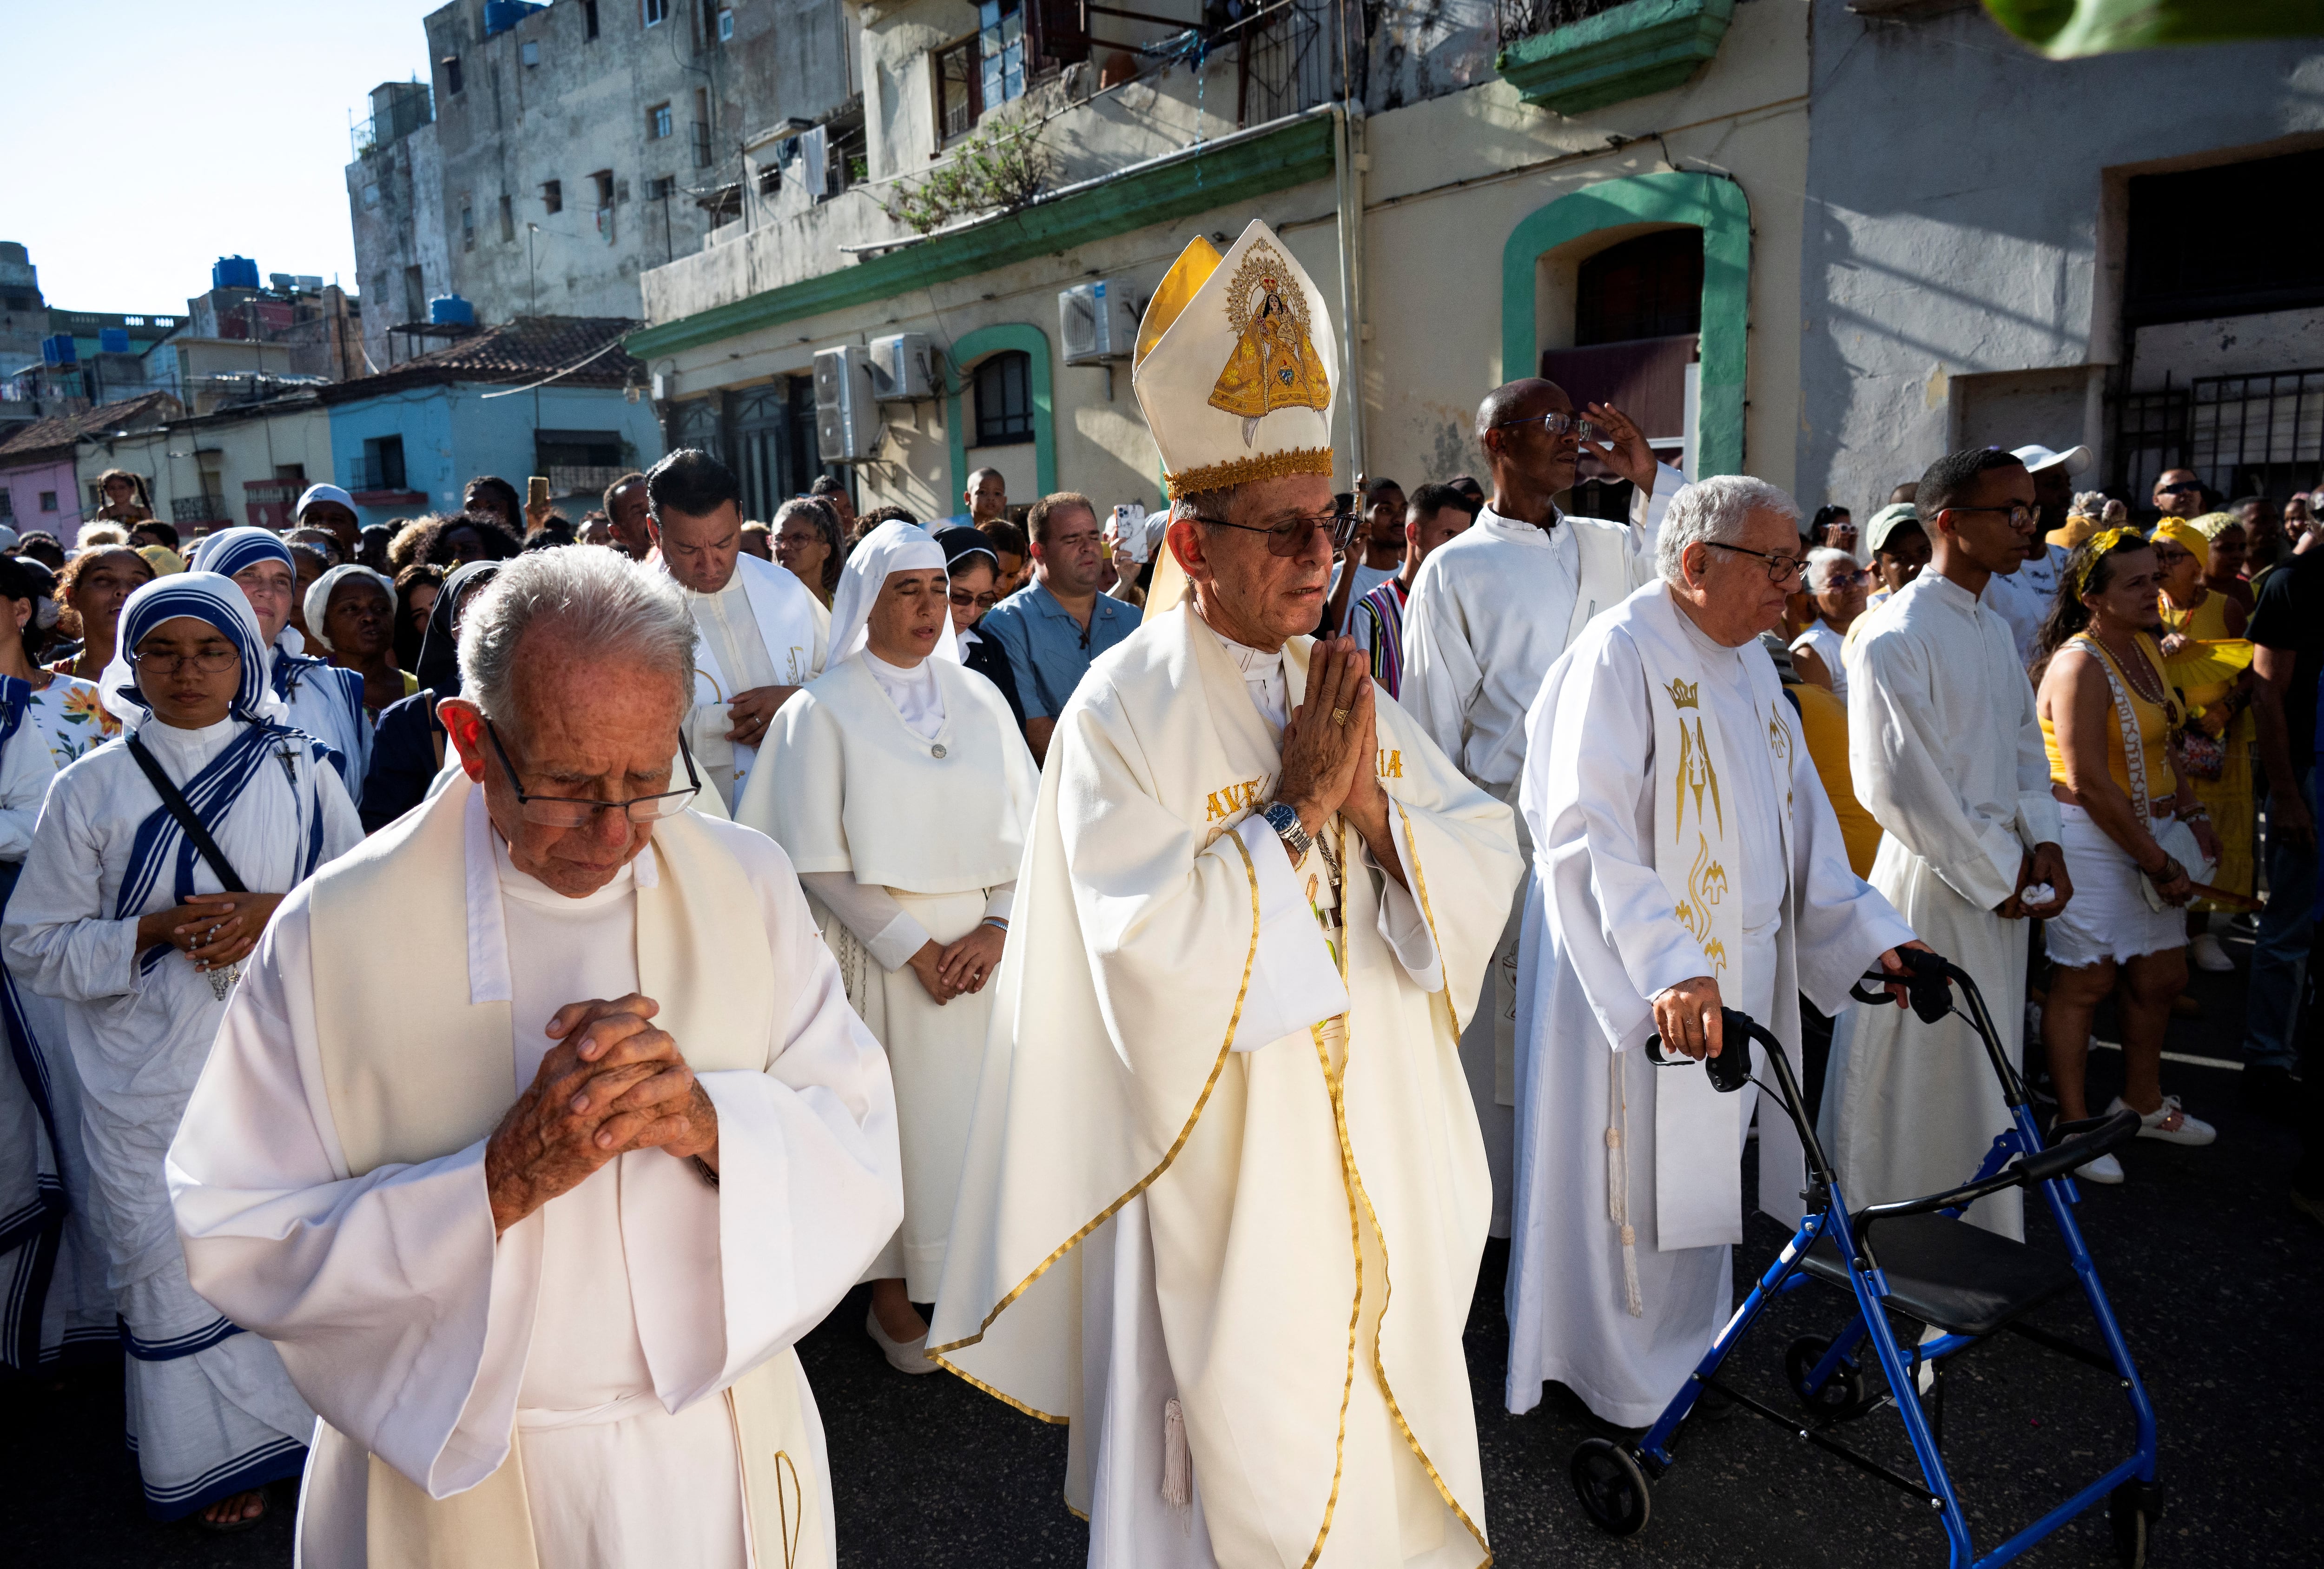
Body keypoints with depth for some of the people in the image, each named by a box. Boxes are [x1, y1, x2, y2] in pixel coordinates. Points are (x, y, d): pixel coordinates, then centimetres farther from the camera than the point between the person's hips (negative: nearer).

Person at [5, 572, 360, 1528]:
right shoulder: (91, 789, 1)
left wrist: (277, 913, -15)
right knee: (176, 1264, 9)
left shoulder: (298, 771, 2)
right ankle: (215, 1455, 28)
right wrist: (156, 930, -14)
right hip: (152, 1079, 0)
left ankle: (315, 1417, 26)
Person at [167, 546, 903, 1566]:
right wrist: (498, 1184, -29)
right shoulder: (334, 934, -15)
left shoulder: (749, 885, -9)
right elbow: (235, 1244, -15)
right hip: (451, 1474, -1)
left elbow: (866, 1152, -12)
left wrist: (709, 1121, -30)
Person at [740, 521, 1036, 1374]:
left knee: (978, 1108, 7)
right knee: (893, 1111, 4)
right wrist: (914, 948, -12)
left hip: (981, 948, 3)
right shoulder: (823, 709, -3)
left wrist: (995, 929, -9)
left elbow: (1025, 827, 5)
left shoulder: (979, 698, 8)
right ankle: (892, 1294, 21)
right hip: (879, 948, -3)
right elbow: (819, 861, -8)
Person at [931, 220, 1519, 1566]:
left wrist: (1374, 806, -18)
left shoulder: (1347, 689, 3)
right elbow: (1152, 953, -24)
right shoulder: (1126, 711, -16)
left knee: (1393, 1434, 23)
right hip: (1226, 1172, -6)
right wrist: (1297, 809, -21)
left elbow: (1486, 873, -1)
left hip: (1381, 1152, 6)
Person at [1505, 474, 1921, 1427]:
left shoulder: (1749, 665, 11)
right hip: (1639, 988, -8)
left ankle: (1688, 1342, 37)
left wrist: (1864, 929, 7)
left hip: (1737, 975, 9)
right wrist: (1665, 967, -36)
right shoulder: (1620, 654, -17)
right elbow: (1587, 831, -27)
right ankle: (1616, 1372, 22)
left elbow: (1801, 817, 16)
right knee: (1634, 1165, 4)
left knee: (1705, 1160, 19)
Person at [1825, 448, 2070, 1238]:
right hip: (1932, 884, -8)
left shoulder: (1996, 629, 12)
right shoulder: (1896, 638, -17)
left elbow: (2024, 742, 18)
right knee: (1919, 1078, 3)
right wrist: (1995, 875, -13)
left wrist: (2042, 842, 2)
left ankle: (1981, 1246, 35)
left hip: (2002, 884, 8)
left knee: (1985, 1077, 19)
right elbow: (1898, 786, -20)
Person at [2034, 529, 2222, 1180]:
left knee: (2161, 973, 16)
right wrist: (2158, 862, -16)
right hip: (2091, 837, -9)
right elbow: (2090, 784, -21)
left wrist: (2193, 818, 10)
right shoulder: (2081, 664, -18)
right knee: (2086, 980, -1)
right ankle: (2074, 1124, 12)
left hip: (2149, 831, 9)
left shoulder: (2145, 647, 10)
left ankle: (2143, 1101, 35)